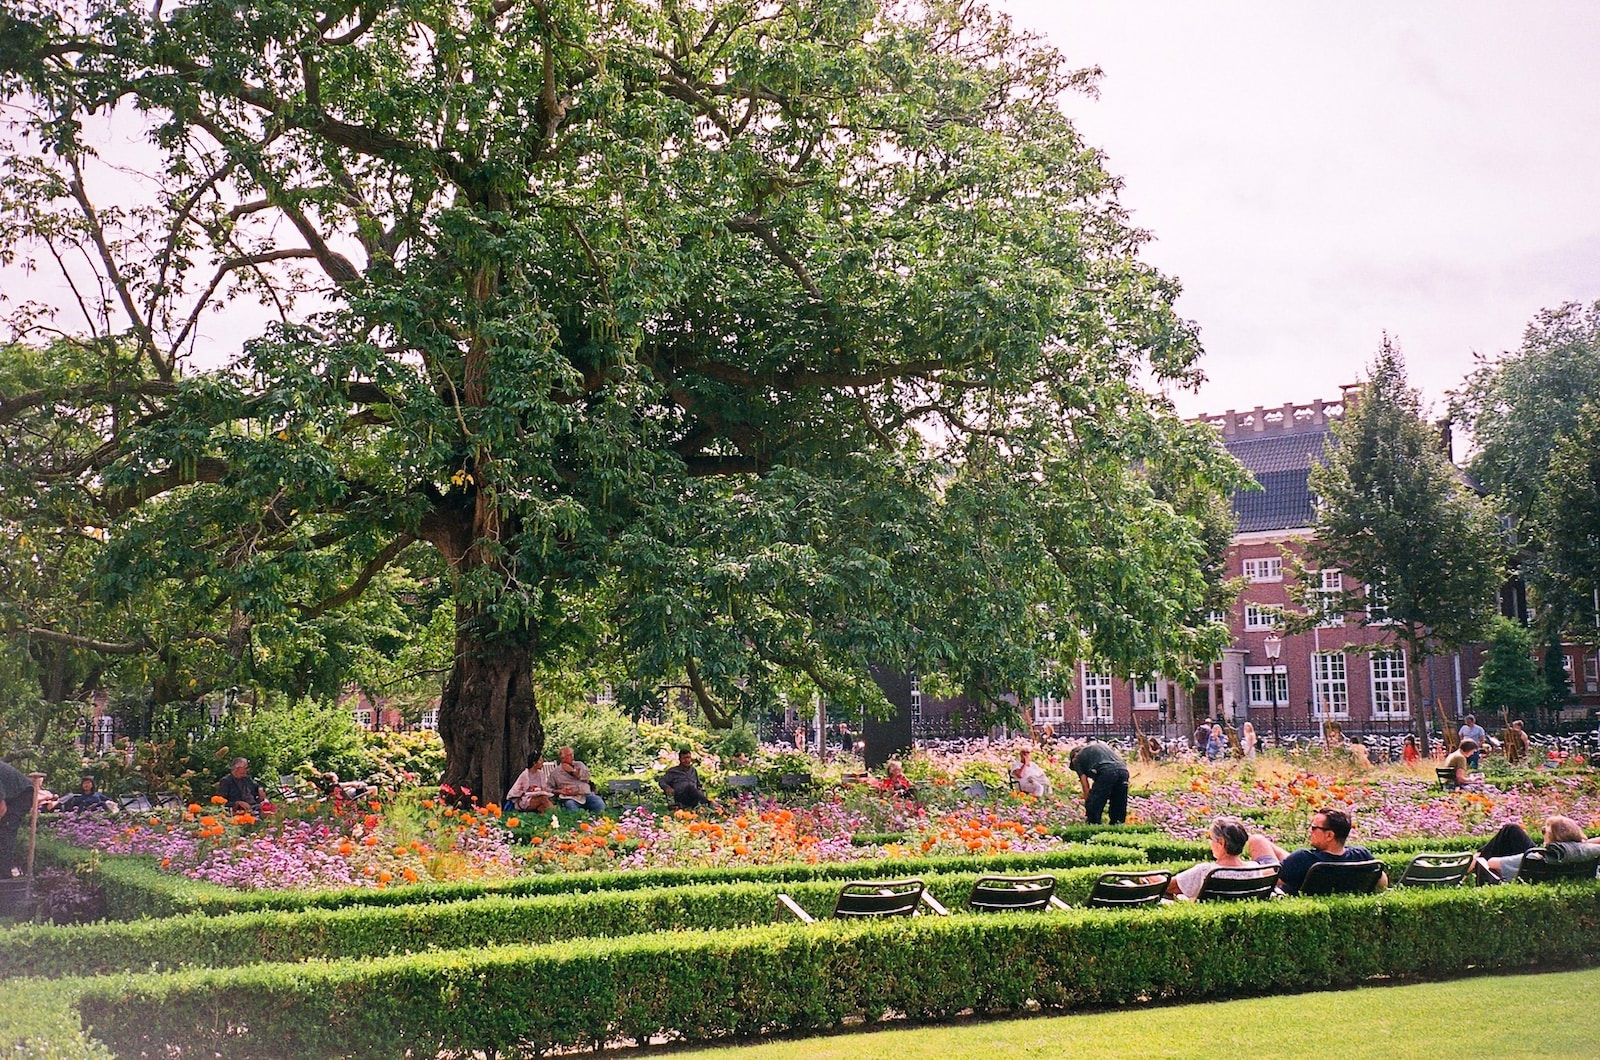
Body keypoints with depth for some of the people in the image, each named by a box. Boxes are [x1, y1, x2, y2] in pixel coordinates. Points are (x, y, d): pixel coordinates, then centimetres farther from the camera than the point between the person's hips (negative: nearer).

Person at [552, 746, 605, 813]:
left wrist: (572, 770, 2)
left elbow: (587, 776, 2)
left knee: (600, 804, -27)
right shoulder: (555, 773, 14)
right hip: (570, 798, -2)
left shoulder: (579, 764, 20)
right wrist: (559, 791, -7)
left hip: (586, 794, 2)